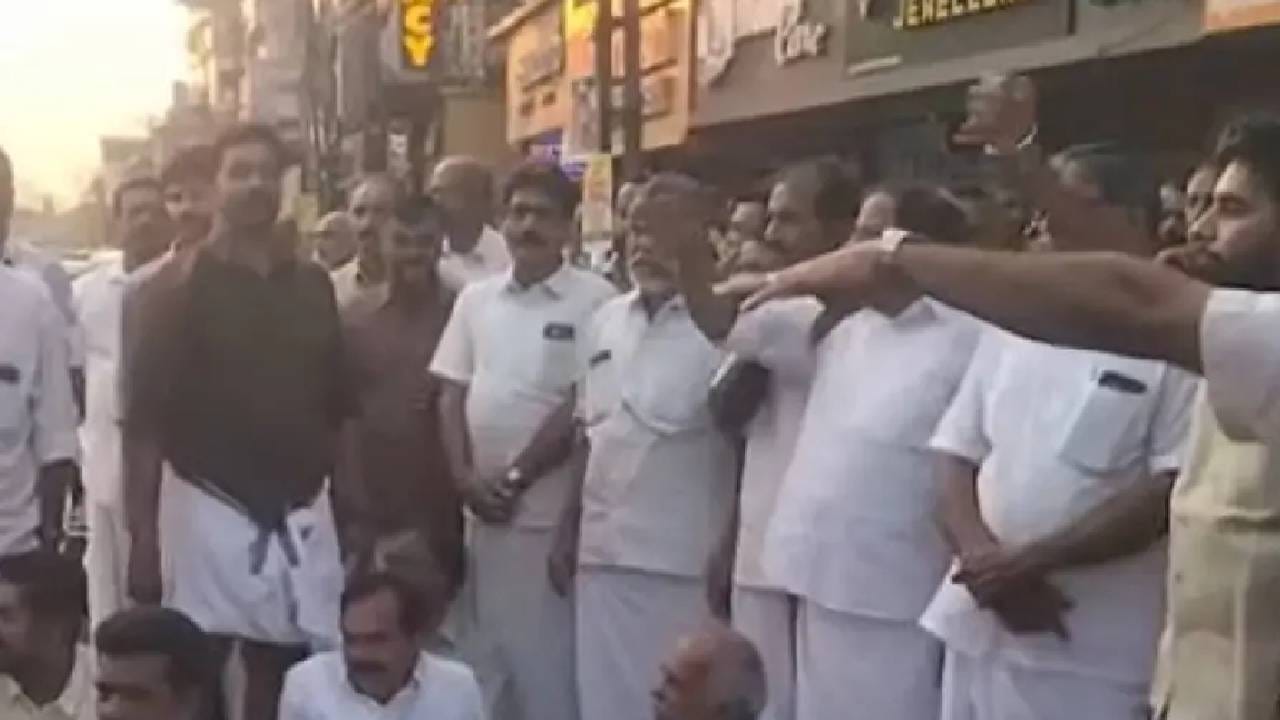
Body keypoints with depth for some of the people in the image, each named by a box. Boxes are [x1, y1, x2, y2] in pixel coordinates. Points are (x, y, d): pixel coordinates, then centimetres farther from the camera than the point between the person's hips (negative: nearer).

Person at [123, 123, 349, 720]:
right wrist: (141, 534, -11)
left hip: (302, 518, 4)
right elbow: (143, 419, -6)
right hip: (207, 511, -4)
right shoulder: (176, 287, -3)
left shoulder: (312, 286, 10)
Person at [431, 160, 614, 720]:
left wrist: (513, 478, -10)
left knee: (547, 654, 1)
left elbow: (581, 405, -10)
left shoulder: (593, 300, -6)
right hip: (481, 507, 5)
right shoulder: (476, 297, 11)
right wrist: (465, 477, -3)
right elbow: (452, 393, 10)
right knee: (486, 647, 13)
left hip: (551, 508, -5)